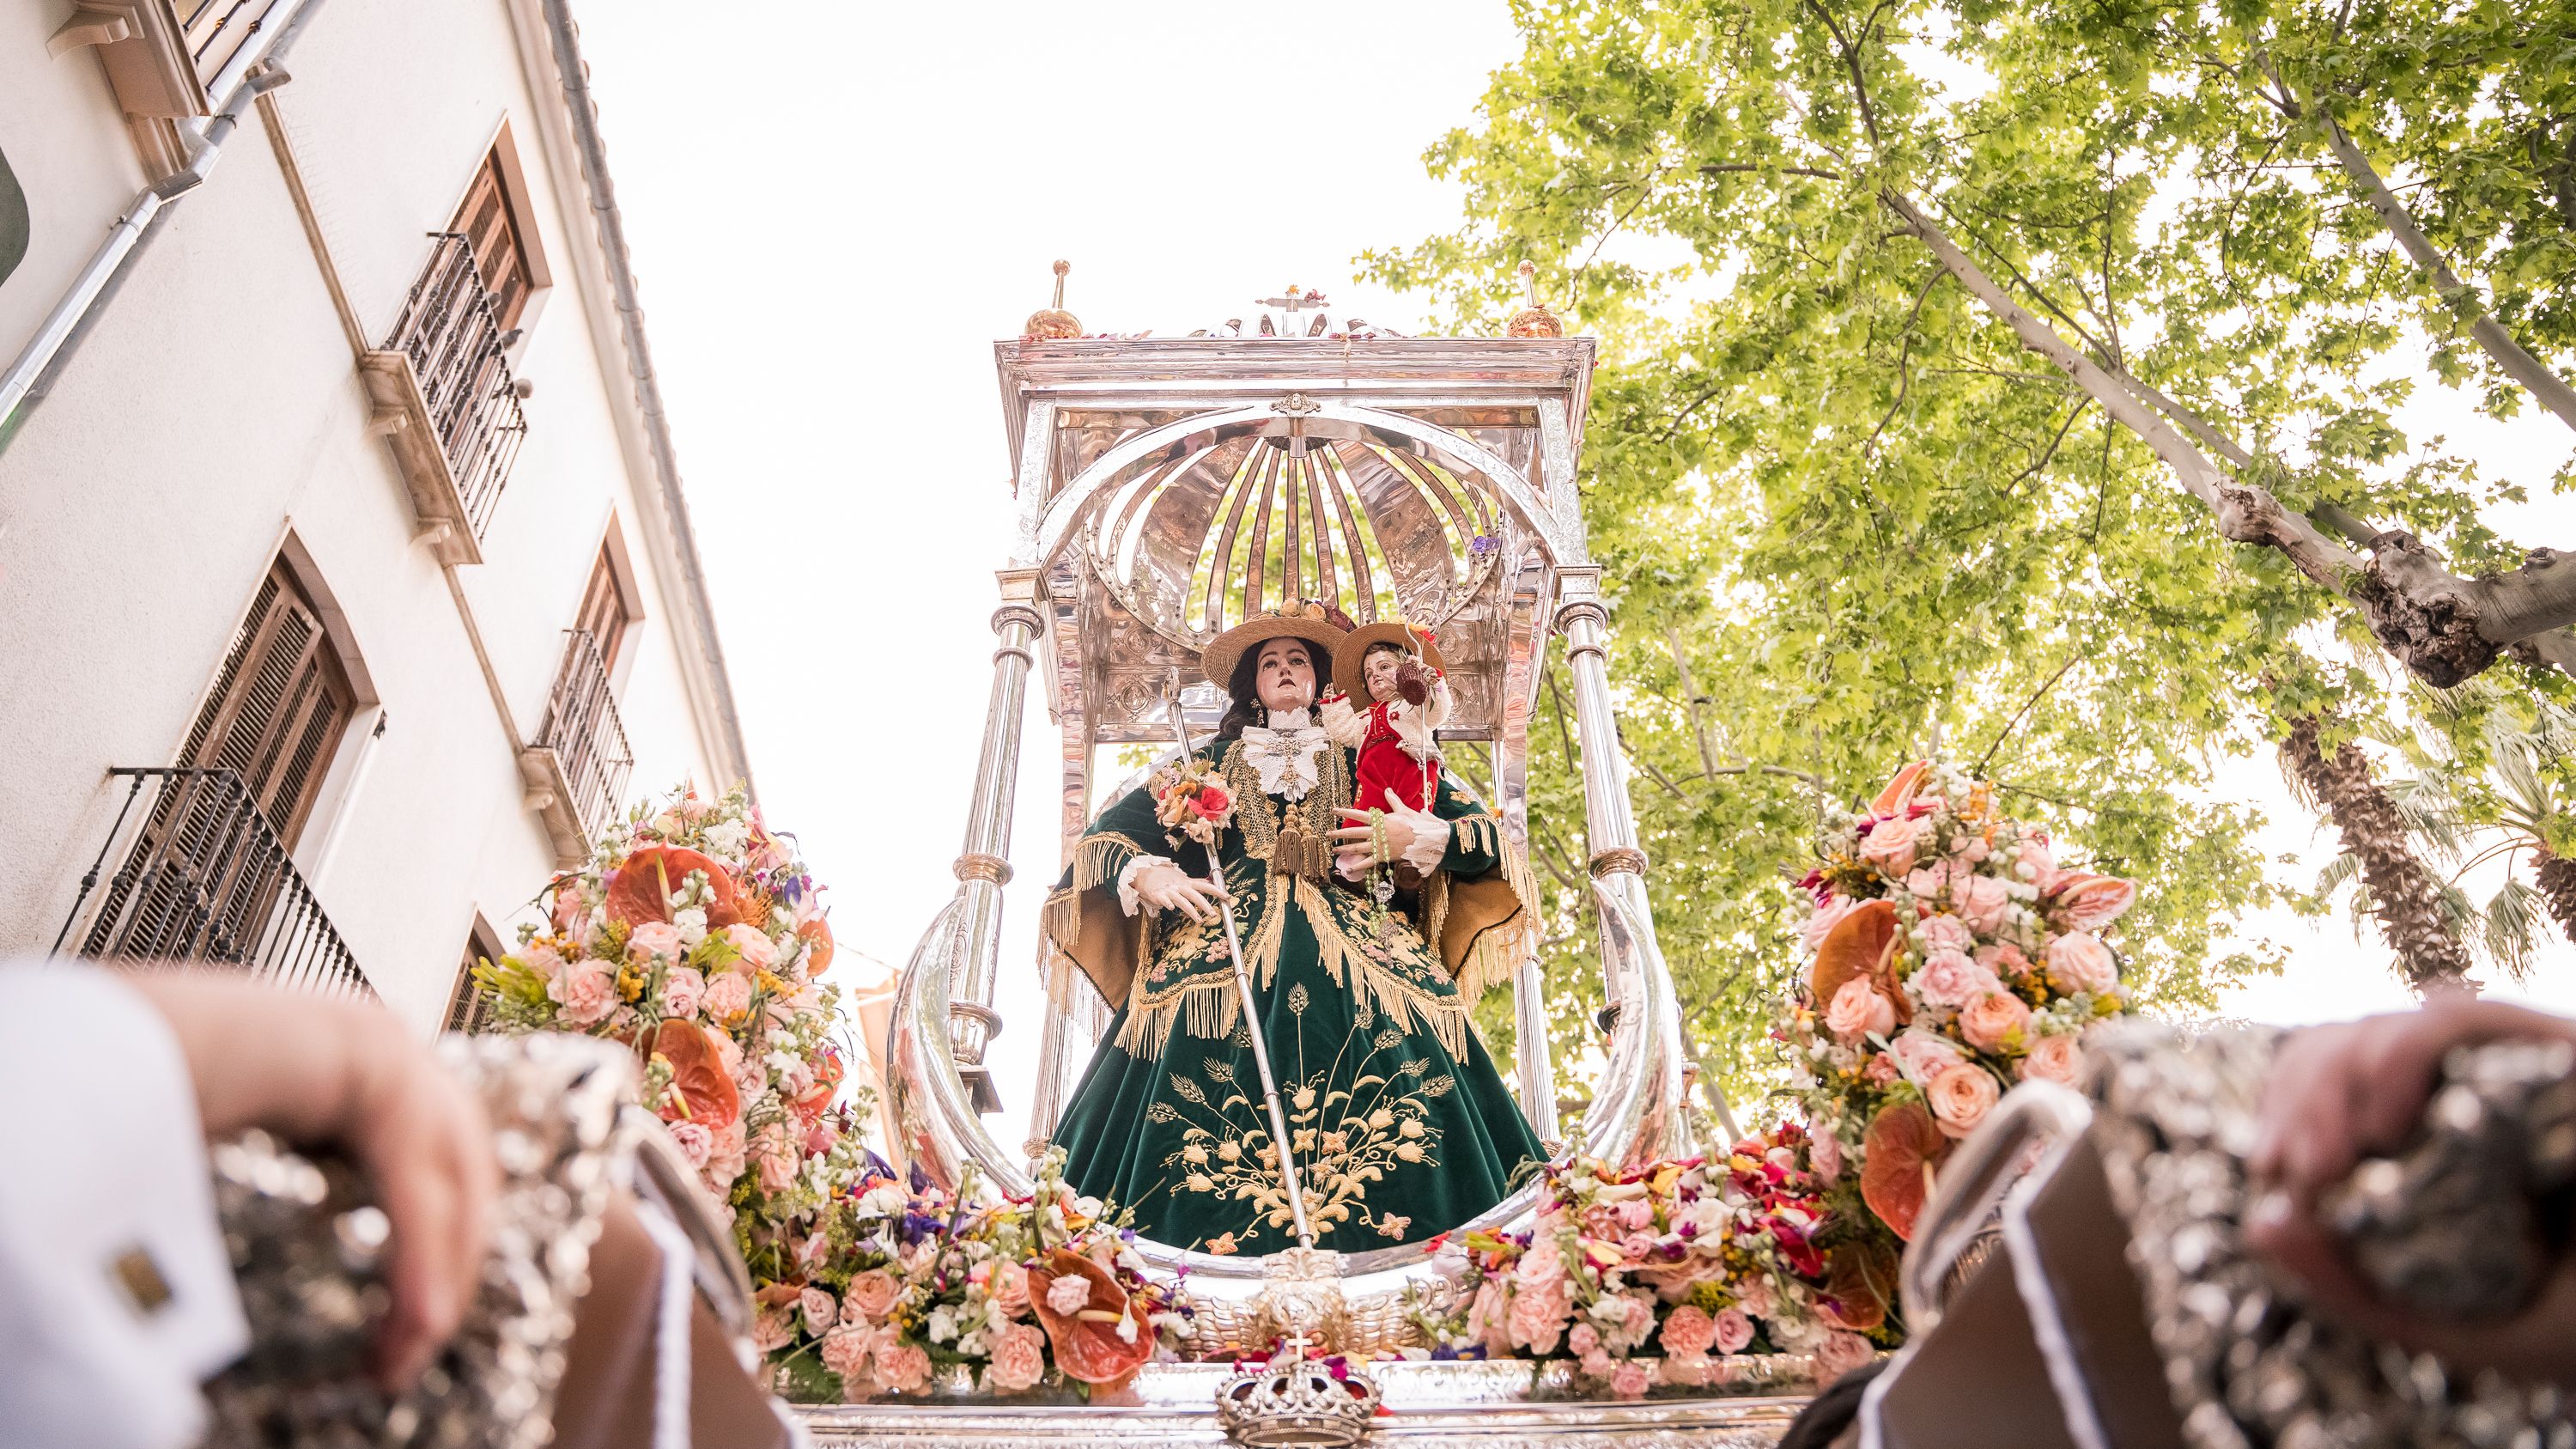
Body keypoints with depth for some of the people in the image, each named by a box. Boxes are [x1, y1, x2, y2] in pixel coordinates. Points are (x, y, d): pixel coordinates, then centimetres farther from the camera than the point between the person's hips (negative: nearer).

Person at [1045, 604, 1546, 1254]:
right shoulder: (1210, 764, 22)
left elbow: (1486, 833, 16)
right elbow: (1106, 834, 19)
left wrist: (1413, 839, -2)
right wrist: (1149, 877, -1)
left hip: (1350, 953, 0)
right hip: (1227, 953, 0)